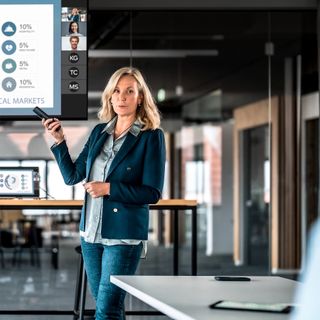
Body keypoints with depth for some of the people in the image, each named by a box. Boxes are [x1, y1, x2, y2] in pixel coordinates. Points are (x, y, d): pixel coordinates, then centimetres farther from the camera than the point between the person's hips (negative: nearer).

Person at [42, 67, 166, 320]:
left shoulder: (151, 137, -7)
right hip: (91, 232, 6)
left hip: (124, 235, -6)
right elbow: (72, 176, 12)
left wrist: (109, 189, -18)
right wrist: (60, 141, 0)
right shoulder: (99, 132, 9)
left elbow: (153, 193, -11)